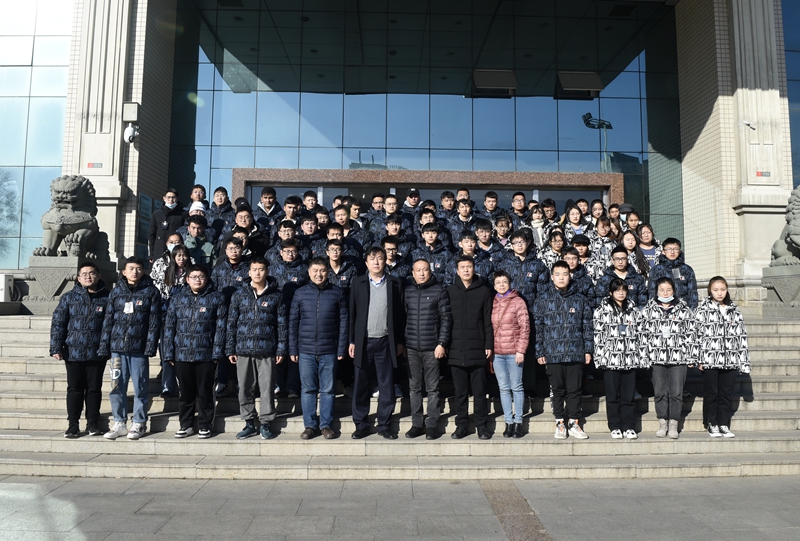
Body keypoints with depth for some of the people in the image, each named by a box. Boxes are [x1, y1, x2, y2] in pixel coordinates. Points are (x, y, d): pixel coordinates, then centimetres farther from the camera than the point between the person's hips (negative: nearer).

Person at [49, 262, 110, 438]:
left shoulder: (106, 298, 2)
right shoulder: (69, 297, 3)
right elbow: (58, 323, 1)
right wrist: (56, 348, -5)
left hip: (97, 352, 0)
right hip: (73, 351, 0)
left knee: (94, 388, 7)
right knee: (75, 388, 7)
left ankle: (92, 423, 18)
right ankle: (73, 424, 16)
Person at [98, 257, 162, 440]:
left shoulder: (151, 292, 2)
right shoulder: (116, 292, 11)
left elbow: (154, 321, -2)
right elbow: (108, 320, 11)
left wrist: (150, 346, -10)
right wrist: (103, 346, 6)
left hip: (139, 348, -3)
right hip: (117, 348, 3)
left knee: (140, 388, 3)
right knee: (117, 387, 7)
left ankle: (138, 424, 13)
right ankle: (119, 423, 19)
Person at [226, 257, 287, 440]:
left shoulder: (276, 296, 2)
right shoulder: (240, 294, 6)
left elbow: (281, 324, 3)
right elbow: (231, 322, 7)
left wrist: (281, 349, -2)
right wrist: (230, 349, 3)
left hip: (267, 350, -2)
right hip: (243, 349, 2)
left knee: (267, 387, 1)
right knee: (245, 388, 7)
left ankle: (266, 423, 13)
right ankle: (249, 423, 19)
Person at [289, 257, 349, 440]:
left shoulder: (337, 293, 1)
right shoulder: (300, 293, 4)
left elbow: (343, 322, 1)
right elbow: (293, 322, 6)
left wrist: (341, 349, -3)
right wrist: (293, 350, 2)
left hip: (329, 351, -1)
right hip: (306, 351, 1)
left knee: (328, 390, 6)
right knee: (308, 389, 7)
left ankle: (326, 425, 18)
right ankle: (309, 425, 18)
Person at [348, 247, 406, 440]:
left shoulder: (394, 284, 3)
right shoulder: (358, 283, 4)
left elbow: (400, 314, 4)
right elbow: (352, 313, 4)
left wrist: (399, 341, 2)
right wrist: (351, 341, -1)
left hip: (385, 342, 0)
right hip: (363, 341, 0)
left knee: (387, 385, 5)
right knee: (361, 385, 6)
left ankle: (384, 425, 17)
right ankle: (361, 424, 17)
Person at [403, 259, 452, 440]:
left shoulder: (439, 291, 0)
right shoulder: (407, 292, 9)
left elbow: (446, 318, -3)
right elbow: (402, 318, 10)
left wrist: (442, 343, -9)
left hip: (432, 348, -3)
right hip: (411, 348, 3)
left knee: (432, 388, 3)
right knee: (414, 388, 8)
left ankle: (432, 425, 12)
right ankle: (417, 424, 17)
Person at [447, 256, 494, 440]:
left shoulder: (484, 291, 5)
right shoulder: (450, 291, 7)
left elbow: (488, 320, 4)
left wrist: (489, 344, -2)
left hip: (478, 349, -1)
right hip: (456, 349, 1)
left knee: (480, 391, 5)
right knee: (460, 392, 8)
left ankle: (481, 425, 15)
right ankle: (461, 425, 17)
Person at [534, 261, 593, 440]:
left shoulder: (580, 299, 6)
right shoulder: (543, 300, 2)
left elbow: (587, 326, 8)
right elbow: (538, 327, 2)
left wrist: (588, 349, 4)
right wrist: (539, 352, -1)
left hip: (576, 353, 1)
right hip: (553, 354, -1)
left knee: (574, 390, 6)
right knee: (558, 390, 8)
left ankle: (574, 424, 18)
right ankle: (560, 424, 19)